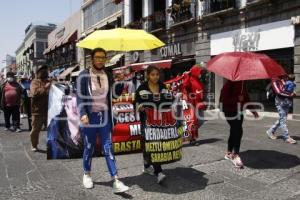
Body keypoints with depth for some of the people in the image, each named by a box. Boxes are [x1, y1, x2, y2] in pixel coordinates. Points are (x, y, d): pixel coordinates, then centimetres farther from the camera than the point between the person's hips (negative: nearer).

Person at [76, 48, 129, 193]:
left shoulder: (109, 74, 6)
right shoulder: (84, 75, -5)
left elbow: (115, 94, 8)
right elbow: (79, 97, -10)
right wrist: (83, 114, -23)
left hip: (105, 117, 3)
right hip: (90, 117, -2)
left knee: (108, 148, 1)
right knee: (89, 148, 12)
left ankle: (116, 182, 0)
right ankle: (87, 175, 34)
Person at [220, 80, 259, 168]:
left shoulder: (242, 85, 9)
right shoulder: (229, 84, -14)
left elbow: (246, 98, 16)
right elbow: (224, 99, -19)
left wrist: (253, 110, 12)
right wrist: (237, 99, -22)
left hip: (239, 111, 8)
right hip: (230, 111, -8)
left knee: (234, 131, 14)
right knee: (238, 131, -16)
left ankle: (229, 153, 28)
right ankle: (236, 155, -12)